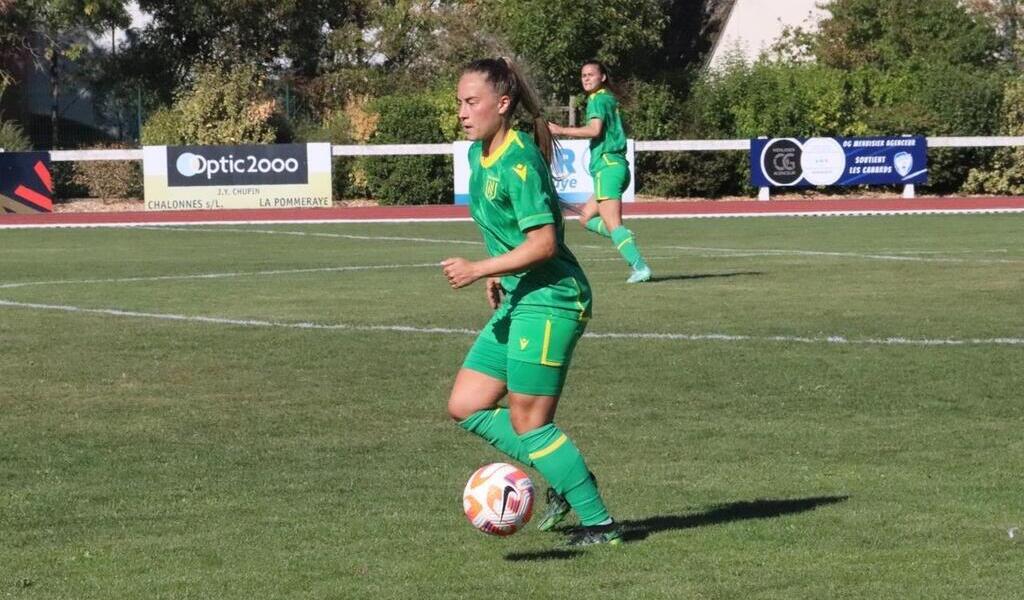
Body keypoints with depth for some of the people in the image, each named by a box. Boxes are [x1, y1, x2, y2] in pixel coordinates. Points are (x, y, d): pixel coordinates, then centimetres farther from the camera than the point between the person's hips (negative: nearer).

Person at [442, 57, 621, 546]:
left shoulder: (519, 161, -18)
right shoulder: (478, 155, 10)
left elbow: (543, 242, -23)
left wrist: (479, 269, -22)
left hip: (549, 300, -10)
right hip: (517, 301, 10)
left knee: (528, 421, -5)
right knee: (465, 406, 9)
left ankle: (600, 523, 5)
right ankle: (564, 476, 17)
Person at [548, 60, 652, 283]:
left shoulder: (599, 100, -8)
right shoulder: (608, 99, 20)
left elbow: (594, 130, -23)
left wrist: (562, 130, -22)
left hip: (607, 166, -10)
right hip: (614, 166, 10)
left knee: (612, 224, -13)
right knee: (587, 218, 16)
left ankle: (640, 267, -20)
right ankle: (626, 240, 4)